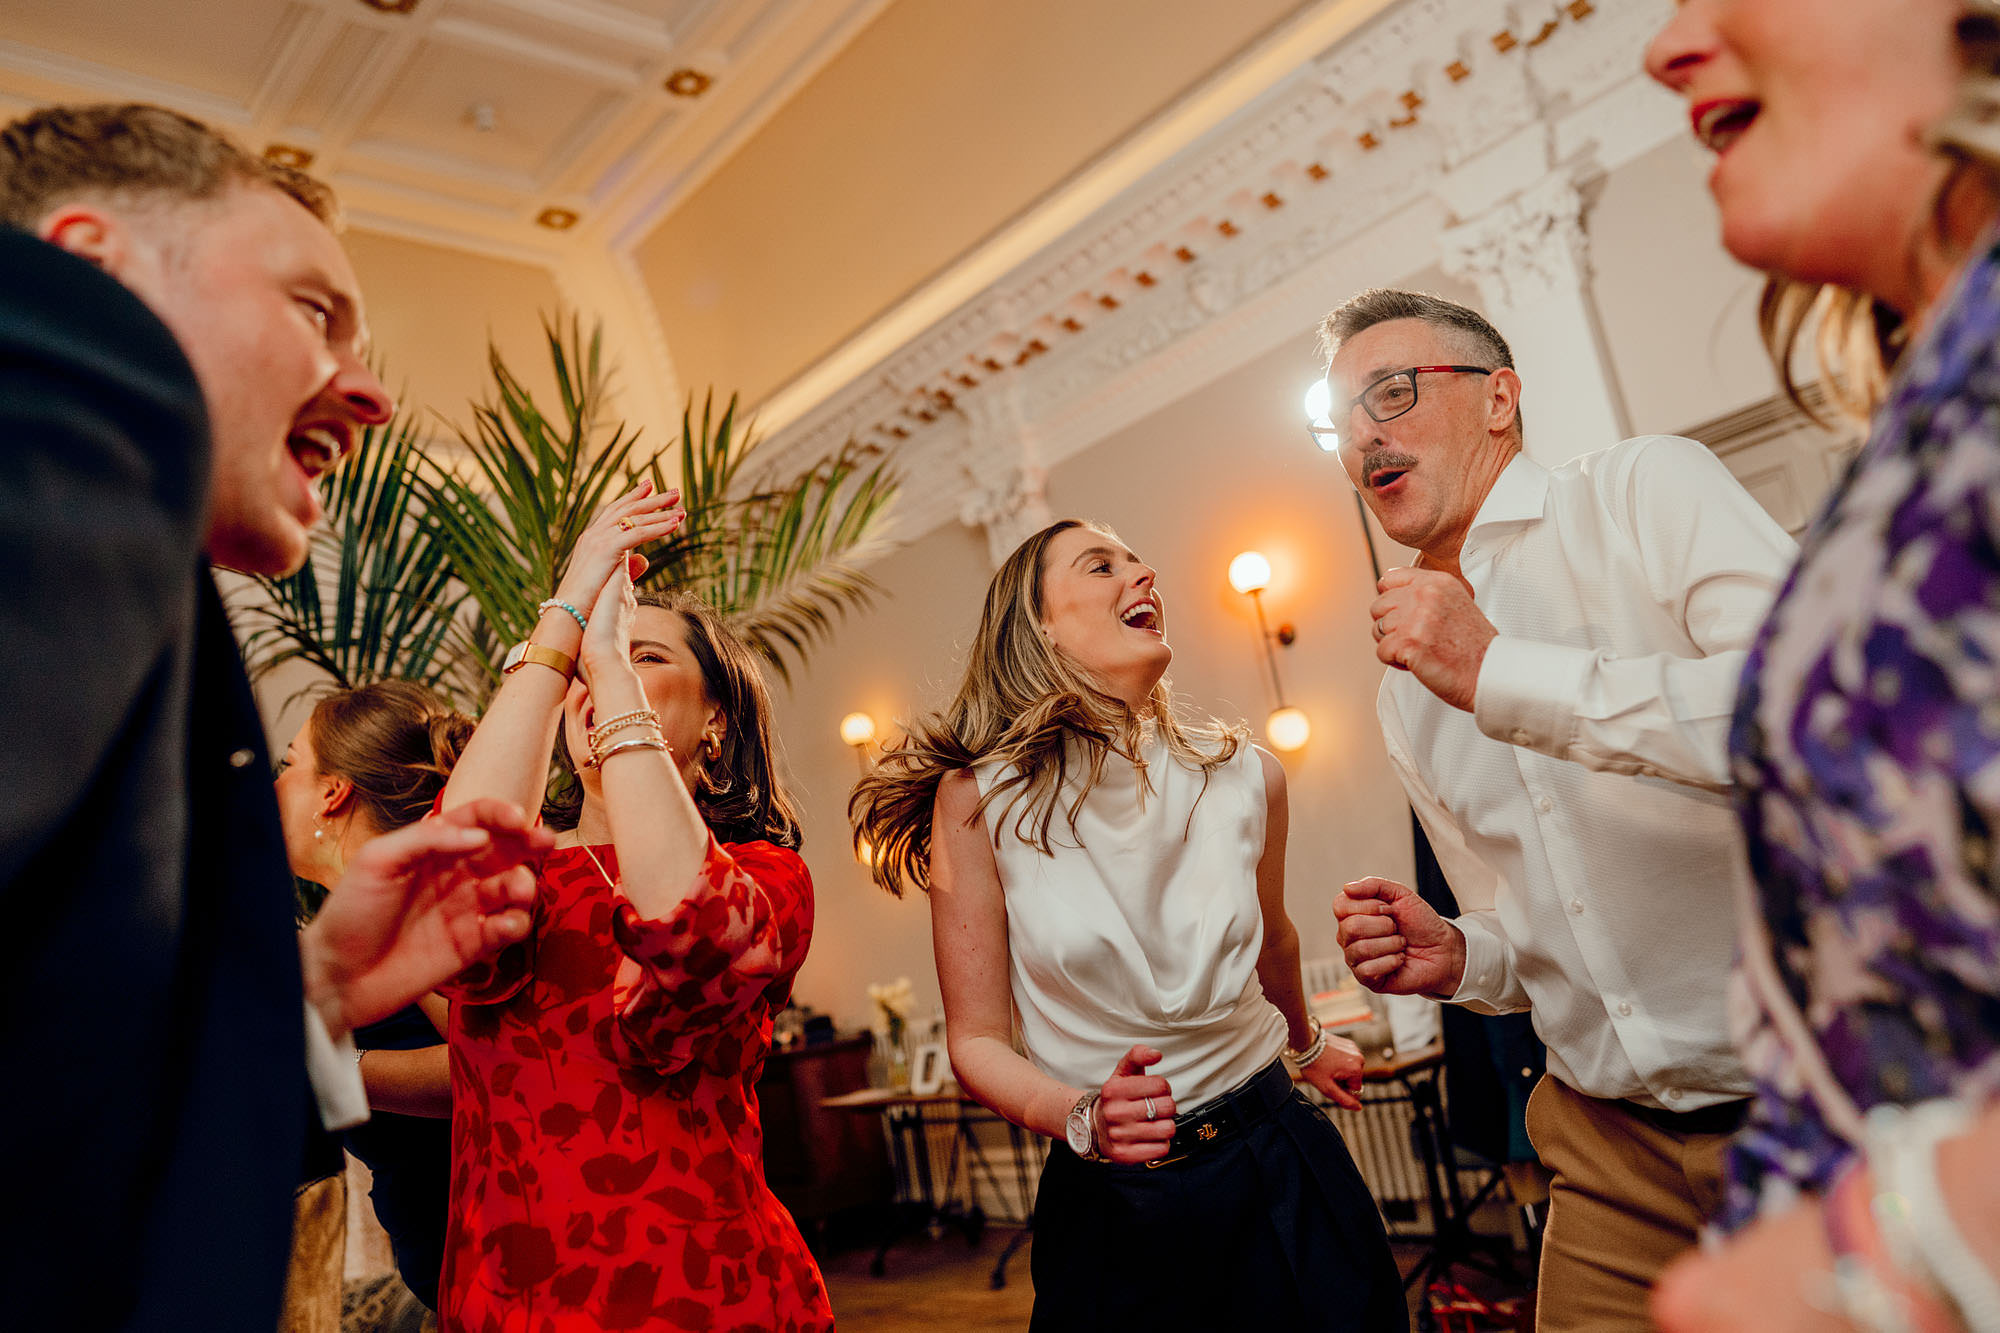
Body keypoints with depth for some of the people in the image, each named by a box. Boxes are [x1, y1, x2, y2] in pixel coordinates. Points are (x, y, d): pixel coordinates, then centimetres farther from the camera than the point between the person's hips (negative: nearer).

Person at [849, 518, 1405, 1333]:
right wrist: (1084, 1118, -26)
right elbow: (976, 1042, -8)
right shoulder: (979, 798, -13)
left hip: (1278, 1174, 3)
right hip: (1109, 1203, -2)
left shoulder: (1246, 774, -4)